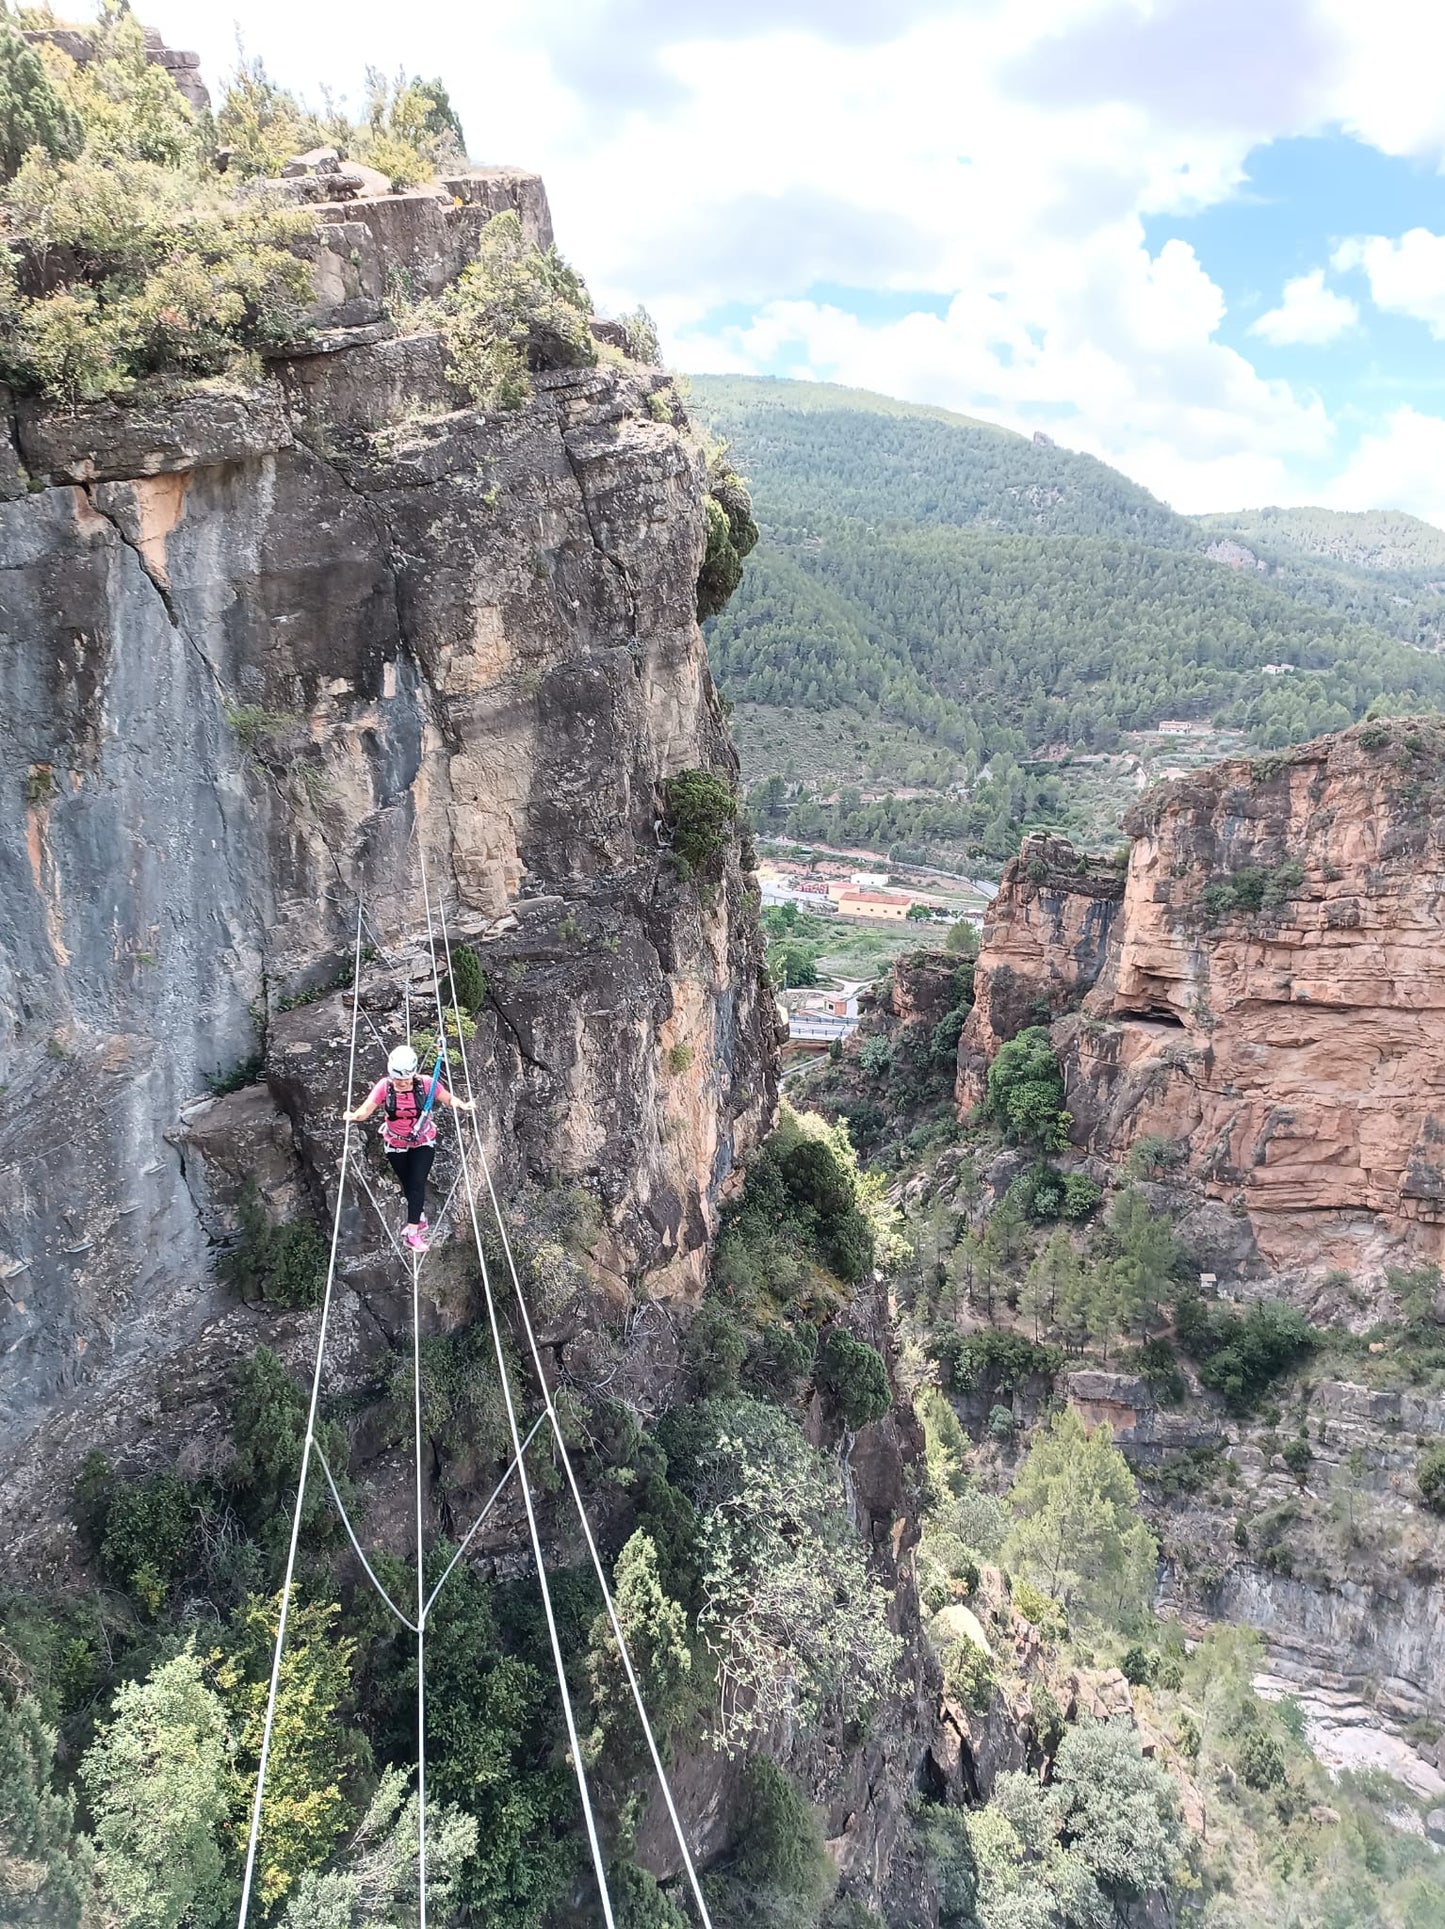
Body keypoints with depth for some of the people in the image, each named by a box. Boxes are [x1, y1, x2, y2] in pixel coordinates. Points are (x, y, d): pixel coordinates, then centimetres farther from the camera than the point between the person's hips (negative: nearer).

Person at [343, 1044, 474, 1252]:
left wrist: (461, 1104, -36)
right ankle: (419, 1217, 41)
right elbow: (367, 1108, -29)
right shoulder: (384, 1086, -22)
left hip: (423, 1143, -2)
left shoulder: (426, 1084, -23)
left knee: (417, 1184, -11)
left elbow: (448, 1098, -14)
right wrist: (354, 1116, -51)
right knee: (407, 1184, 17)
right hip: (396, 1145, 2)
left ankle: (413, 1231, -6)